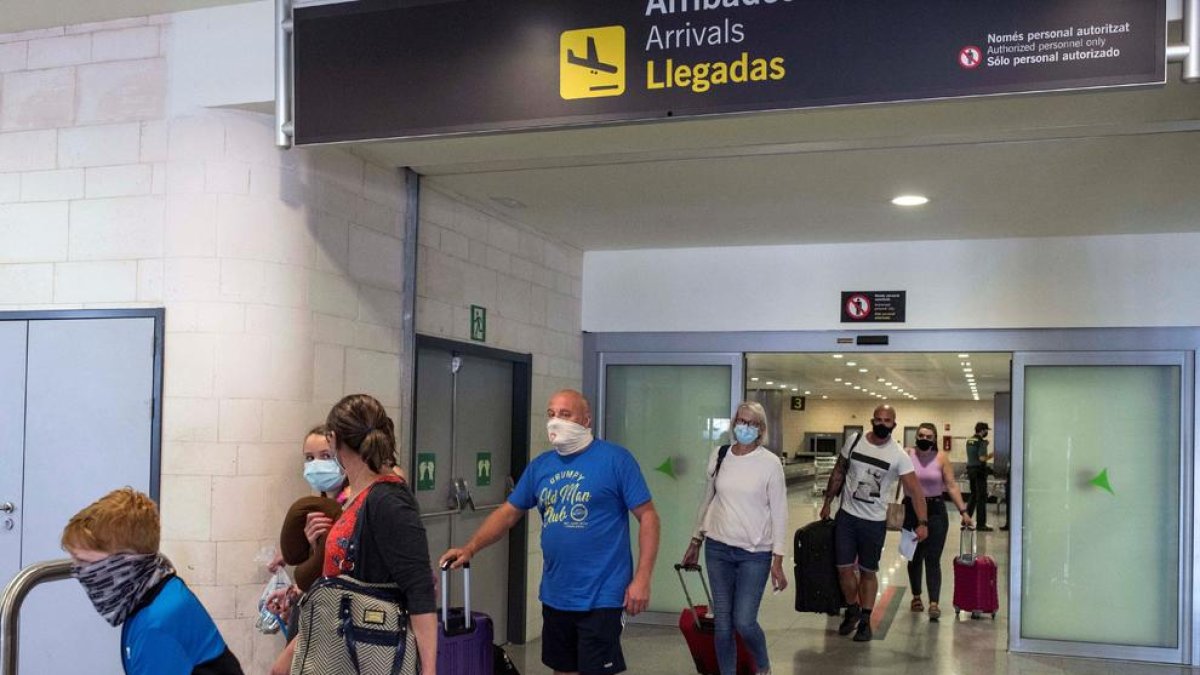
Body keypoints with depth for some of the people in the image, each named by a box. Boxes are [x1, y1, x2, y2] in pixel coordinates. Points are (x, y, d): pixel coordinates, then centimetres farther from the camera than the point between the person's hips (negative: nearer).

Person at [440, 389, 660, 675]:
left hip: (600, 597, -6)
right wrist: (470, 548, -2)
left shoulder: (615, 459, -8)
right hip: (555, 595, 6)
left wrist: (641, 579, -15)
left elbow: (647, 517, -9)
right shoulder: (540, 466, 8)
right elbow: (508, 513, 12)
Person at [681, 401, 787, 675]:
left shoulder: (770, 462, -8)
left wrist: (778, 561, -8)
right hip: (717, 549, 3)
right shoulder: (718, 456, 3)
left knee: (744, 622, -6)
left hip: (755, 553, -3)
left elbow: (779, 513, -6)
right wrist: (695, 542, 17)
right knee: (723, 623, 5)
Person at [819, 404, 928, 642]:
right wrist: (827, 503, 12)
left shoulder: (899, 455, -11)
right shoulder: (854, 442, -3)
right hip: (846, 516, 2)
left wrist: (922, 522, -23)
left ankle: (865, 620, 21)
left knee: (868, 572, 7)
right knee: (844, 568, 2)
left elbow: (915, 490, -13)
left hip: (875, 522, -2)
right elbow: (838, 474, 9)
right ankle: (852, 610, 26)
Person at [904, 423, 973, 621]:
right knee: (915, 558, 14)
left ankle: (934, 603, -9)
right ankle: (916, 597, 31)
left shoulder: (941, 458, -3)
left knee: (933, 559, -6)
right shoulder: (907, 455, -4)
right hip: (912, 511, 1)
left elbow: (952, 485, -4)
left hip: (936, 512, -1)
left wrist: (963, 511, -8)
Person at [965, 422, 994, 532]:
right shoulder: (982, 442, -14)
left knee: (973, 496, 17)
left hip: (970, 469, 8)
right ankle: (981, 524, 1)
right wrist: (991, 455, -6)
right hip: (979, 471, -8)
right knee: (981, 497, -2)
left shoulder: (969, 441, 11)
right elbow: (982, 458, -22)